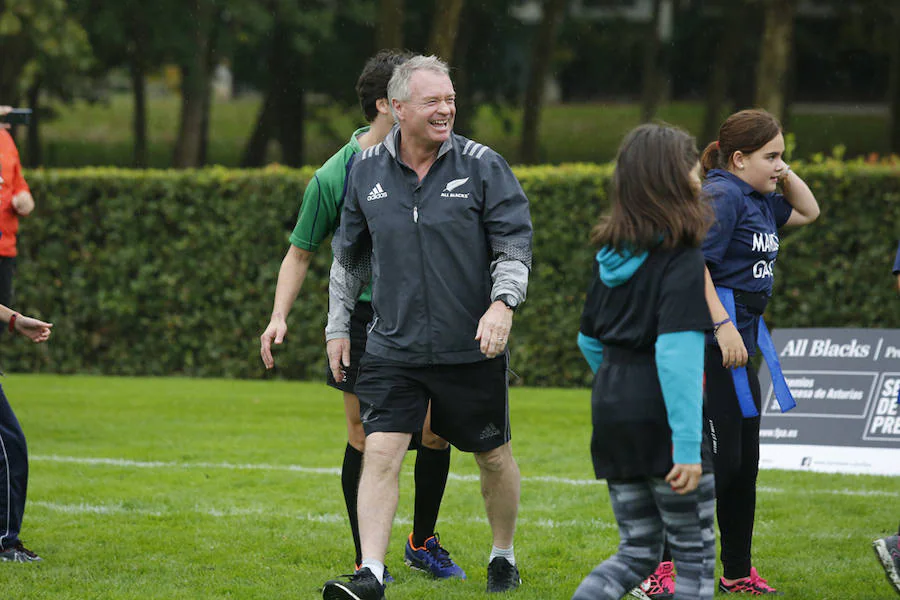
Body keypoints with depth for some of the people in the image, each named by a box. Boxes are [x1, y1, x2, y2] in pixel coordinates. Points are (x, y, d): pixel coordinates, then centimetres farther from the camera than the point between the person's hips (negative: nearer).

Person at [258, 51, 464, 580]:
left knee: (436, 431, 2)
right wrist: (280, 316, -11)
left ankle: (423, 542, 23)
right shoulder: (334, 177, -7)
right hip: (362, 317, -3)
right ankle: (366, 561, 11)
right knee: (365, 437, 0)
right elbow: (302, 253, 1)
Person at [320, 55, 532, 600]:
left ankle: (504, 556, 33)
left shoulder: (483, 165, -4)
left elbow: (515, 243, -5)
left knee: (494, 455, 12)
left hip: (473, 349, -1)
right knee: (380, 453, -12)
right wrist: (338, 326, 16)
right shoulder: (367, 172, 4)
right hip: (393, 348, 1)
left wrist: (503, 303, -21)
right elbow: (348, 257, 16)